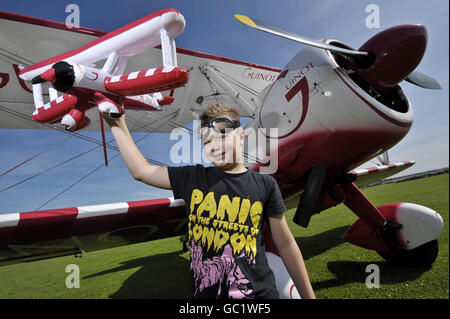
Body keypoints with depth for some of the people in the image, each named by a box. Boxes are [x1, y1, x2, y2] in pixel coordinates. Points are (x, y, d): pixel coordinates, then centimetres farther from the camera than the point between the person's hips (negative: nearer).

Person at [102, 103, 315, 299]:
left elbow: (286, 245, 1)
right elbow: (141, 171, 6)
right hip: (204, 292, 2)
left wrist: (308, 296, 5)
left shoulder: (265, 185, -4)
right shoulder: (193, 178, -1)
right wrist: (118, 125, 7)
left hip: (259, 292, -1)